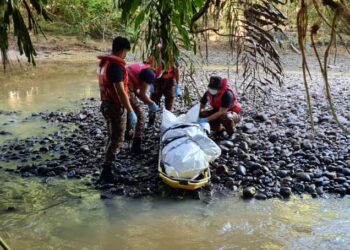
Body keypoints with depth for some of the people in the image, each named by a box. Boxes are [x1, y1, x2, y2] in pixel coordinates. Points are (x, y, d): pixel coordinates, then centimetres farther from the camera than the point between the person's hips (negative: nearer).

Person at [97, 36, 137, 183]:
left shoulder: (103, 63, 9)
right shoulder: (116, 66, -22)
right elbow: (120, 91, -27)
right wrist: (130, 111, -24)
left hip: (106, 104, 9)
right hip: (116, 106, -9)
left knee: (112, 137, 20)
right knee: (117, 139, -1)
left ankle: (108, 166, 28)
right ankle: (106, 171, -1)